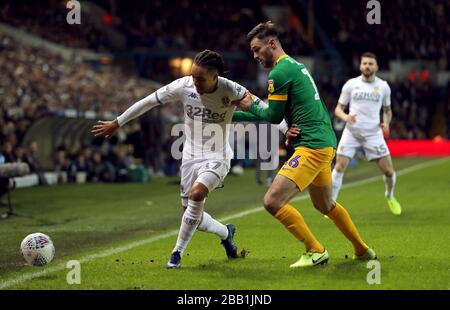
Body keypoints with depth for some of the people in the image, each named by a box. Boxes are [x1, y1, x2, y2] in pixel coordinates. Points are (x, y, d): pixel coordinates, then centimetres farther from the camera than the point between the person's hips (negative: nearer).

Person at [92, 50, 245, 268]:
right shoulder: (183, 86, -14)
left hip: (217, 158, -4)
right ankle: (225, 233, 37)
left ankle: (178, 252, -15)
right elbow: (149, 102, -3)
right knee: (192, 214, 4)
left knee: (196, 194, -30)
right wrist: (117, 123, 3)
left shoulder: (231, 91, -21)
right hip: (190, 156, 4)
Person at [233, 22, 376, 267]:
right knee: (324, 205, 25)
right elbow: (278, 114, 22)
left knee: (272, 201, -14)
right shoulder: (296, 65, 18)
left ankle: (315, 251, -6)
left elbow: (273, 116, -8)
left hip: (312, 147, -11)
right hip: (326, 143, 11)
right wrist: (233, 115, 21)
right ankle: (362, 250, 35)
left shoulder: (279, 72, -12)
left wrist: (249, 107, 10)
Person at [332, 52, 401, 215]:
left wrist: (386, 123, -3)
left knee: (388, 170, -2)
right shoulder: (351, 84, 1)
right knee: (339, 166, -13)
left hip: (373, 133, 1)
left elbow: (387, 110, 17)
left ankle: (390, 196, 29)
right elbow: (338, 108, 5)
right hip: (351, 132, -1)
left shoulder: (383, 86, 5)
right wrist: (345, 116, -18)